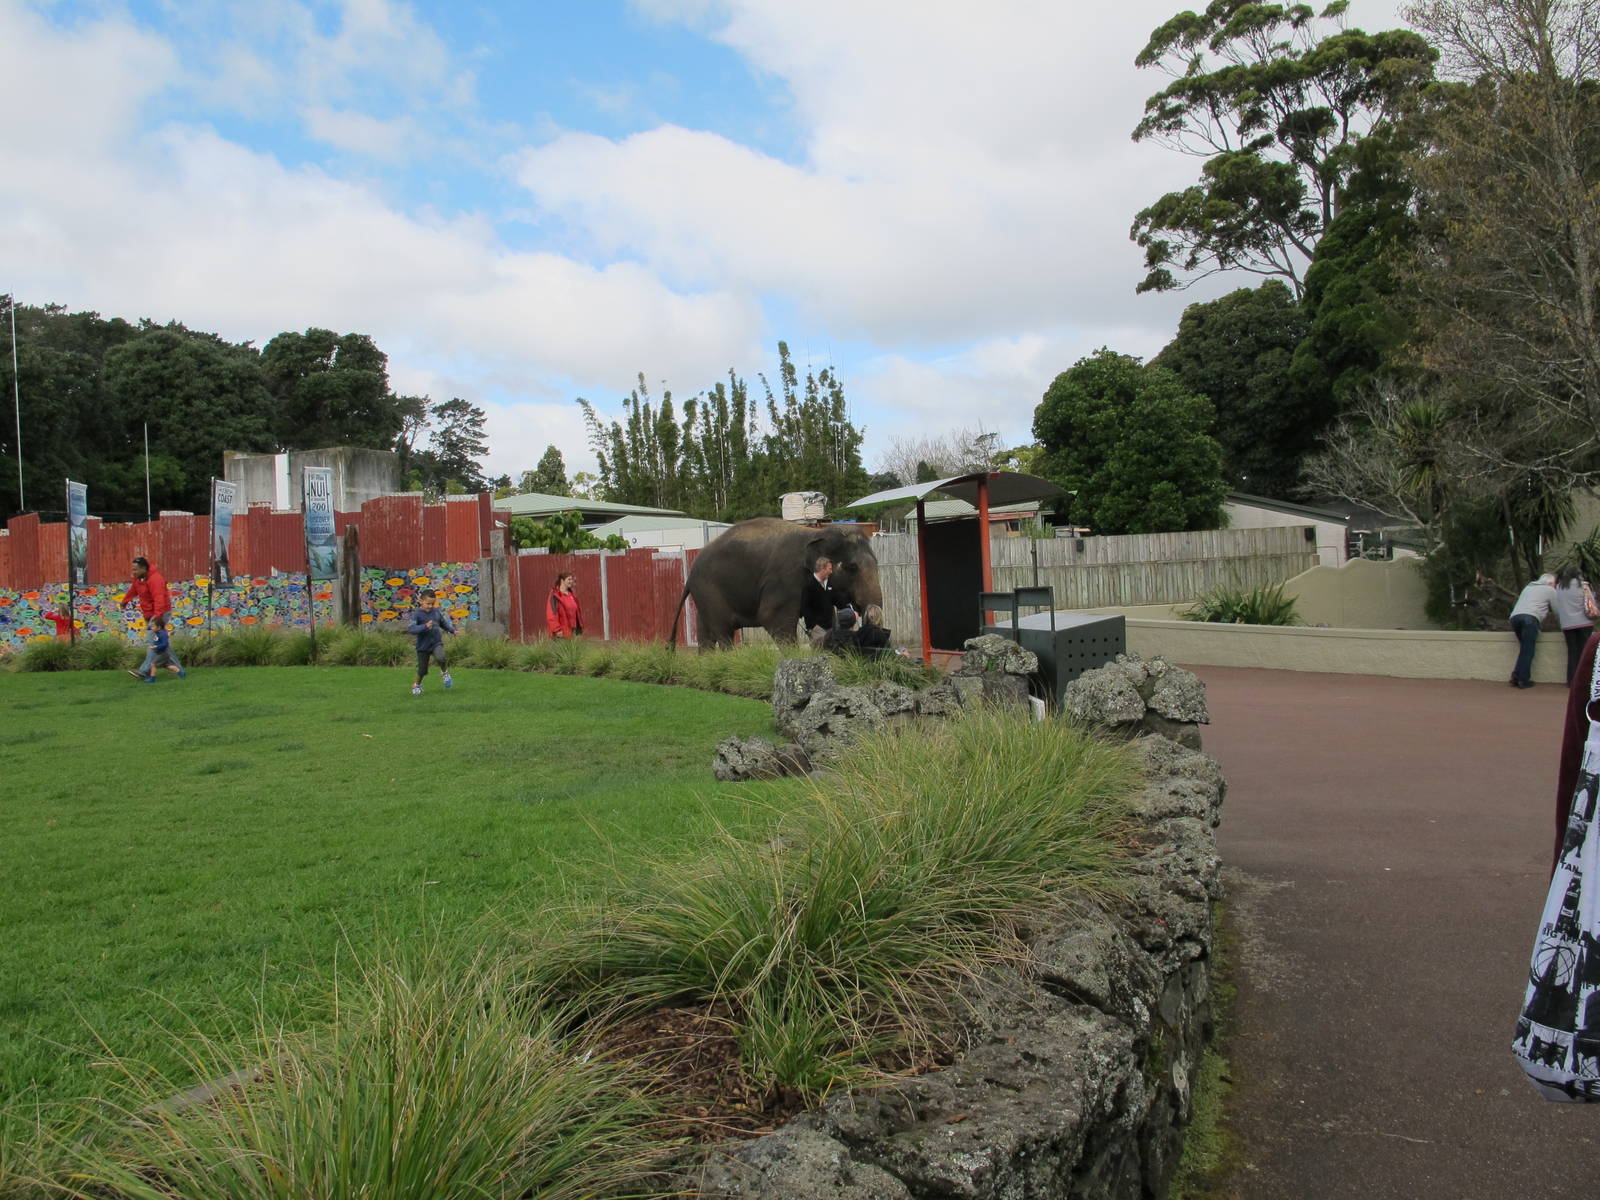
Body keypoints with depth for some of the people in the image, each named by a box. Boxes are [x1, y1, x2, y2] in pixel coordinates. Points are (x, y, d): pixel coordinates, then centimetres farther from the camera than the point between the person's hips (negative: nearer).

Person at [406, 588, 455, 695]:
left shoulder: (437, 611, 0)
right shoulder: (416, 613, -13)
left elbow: (444, 624, 17)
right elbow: (411, 629, -23)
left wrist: (452, 630, 3)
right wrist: (425, 627, -34)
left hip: (437, 643, 2)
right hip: (423, 645, -1)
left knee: (440, 658, -30)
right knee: (422, 670, 7)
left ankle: (444, 672, 2)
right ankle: (417, 685, 39)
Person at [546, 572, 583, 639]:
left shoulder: (572, 595, 16)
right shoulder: (555, 596, -8)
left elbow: (578, 611, 21)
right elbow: (551, 614, -14)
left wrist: (580, 626, 14)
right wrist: (557, 630, -18)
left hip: (573, 631, 7)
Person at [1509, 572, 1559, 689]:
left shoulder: (1528, 587, 33)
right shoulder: (1550, 590, 16)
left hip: (1514, 616, 6)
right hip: (1530, 617, -6)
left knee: (1524, 649, 15)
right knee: (1528, 650, -4)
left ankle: (1516, 675, 2)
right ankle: (1524, 680, -8)